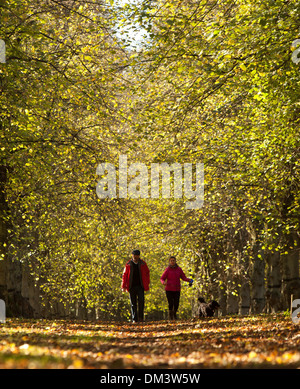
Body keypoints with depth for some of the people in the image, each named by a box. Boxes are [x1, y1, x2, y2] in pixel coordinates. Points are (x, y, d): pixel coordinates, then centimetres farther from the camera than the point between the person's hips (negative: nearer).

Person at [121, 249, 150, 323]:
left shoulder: (143, 264, 6)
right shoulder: (128, 264, 3)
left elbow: (147, 273, 13)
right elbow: (124, 275, 4)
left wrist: (147, 283, 4)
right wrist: (124, 286, -3)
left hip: (140, 286, 0)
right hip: (132, 286, 0)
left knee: (141, 300, -15)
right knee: (133, 303, 2)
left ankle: (140, 317, -3)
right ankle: (134, 319, 6)